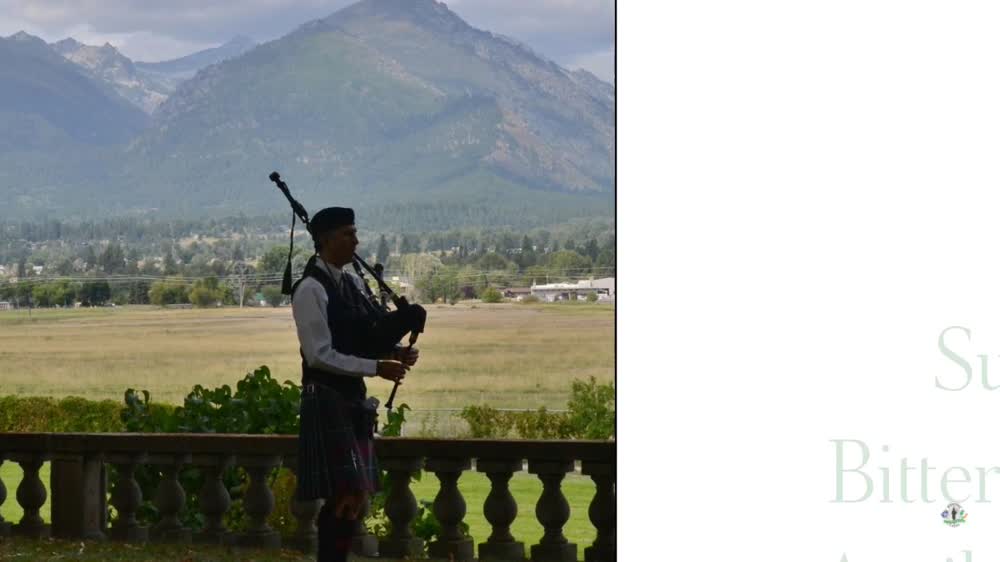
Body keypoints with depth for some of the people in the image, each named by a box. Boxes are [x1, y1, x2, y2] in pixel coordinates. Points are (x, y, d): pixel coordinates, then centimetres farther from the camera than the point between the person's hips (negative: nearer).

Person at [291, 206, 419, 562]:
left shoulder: (353, 283, 13)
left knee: (356, 495, 10)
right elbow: (320, 355, -19)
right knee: (347, 495, -12)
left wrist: (395, 351, -3)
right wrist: (376, 367, -21)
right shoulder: (311, 289, -13)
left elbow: (368, 337, 18)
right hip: (327, 400, -9)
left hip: (354, 399, 9)